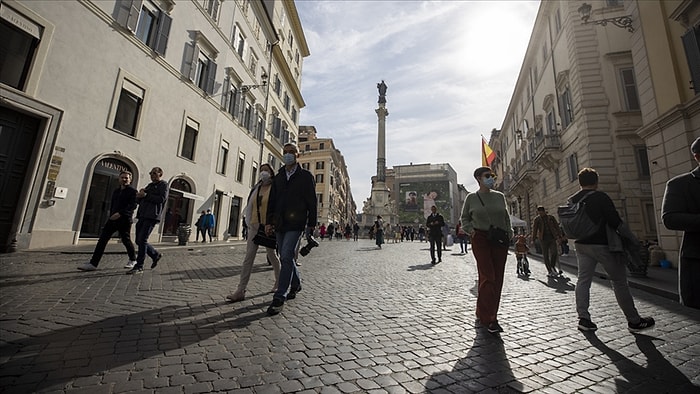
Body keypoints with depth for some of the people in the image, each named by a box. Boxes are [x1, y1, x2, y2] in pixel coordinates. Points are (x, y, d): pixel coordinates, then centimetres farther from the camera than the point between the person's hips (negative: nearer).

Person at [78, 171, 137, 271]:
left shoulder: (132, 191, -6)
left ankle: (133, 260, 21)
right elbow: (112, 205, 25)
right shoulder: (116, 191, 18)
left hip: (124, 220, -7)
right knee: (102, 239, -1)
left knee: (126, 240, 2)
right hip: (113, 219, 7)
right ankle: (93, 263, 0)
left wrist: (120, 213, -27)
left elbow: (132, 205, -18)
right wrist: (111, 215, 17)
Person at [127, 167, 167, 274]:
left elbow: (162, 199, -12)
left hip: (152, 216, -8)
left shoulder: (163, 185, 3)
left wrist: (146, 195, -10)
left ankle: (139, 267, -7)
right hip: (142, 215, 8)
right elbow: (138, 200, 23)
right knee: (139, 240, 8)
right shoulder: (150, 185, 24)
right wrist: (139, 195, 2)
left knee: (142, 240, -12)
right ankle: (156, 255, 25)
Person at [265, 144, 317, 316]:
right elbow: (272, 201, 15)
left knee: (286, 257, -13)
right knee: (286, 258, 13)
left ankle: (279, 298, -7)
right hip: (280, 224, 6)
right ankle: (296, 284, 35)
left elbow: (312, 202, -1)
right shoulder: (278, 177, 16)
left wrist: (311, 224, -4)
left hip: (296, 224, -6)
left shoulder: (306, 176, 2)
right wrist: (269, 222, 6)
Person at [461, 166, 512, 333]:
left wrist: (509, 231, 7)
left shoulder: (500, 196, 12)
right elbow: (464, 218, 10)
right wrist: (470, 230, -6)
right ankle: (489, 319, -5)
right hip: (480, 238, -4)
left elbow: (506, 216, 21)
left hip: (500, 240, 5)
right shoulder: (471, 198, 2)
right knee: (487, 277, -11)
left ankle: (483, 313, 21)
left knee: (498, 279, 6)